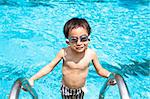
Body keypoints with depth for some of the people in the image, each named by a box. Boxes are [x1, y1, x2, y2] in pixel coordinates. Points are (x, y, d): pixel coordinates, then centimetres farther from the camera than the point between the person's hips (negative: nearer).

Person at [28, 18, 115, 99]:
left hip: (80, 90, 0)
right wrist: (32, 79, -19)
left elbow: (100, 70, -9)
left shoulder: (91, 54, -23)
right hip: (66, 89, 0)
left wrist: (110, 75, -29)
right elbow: (50, 67, -14)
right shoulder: (64, 52, -25)